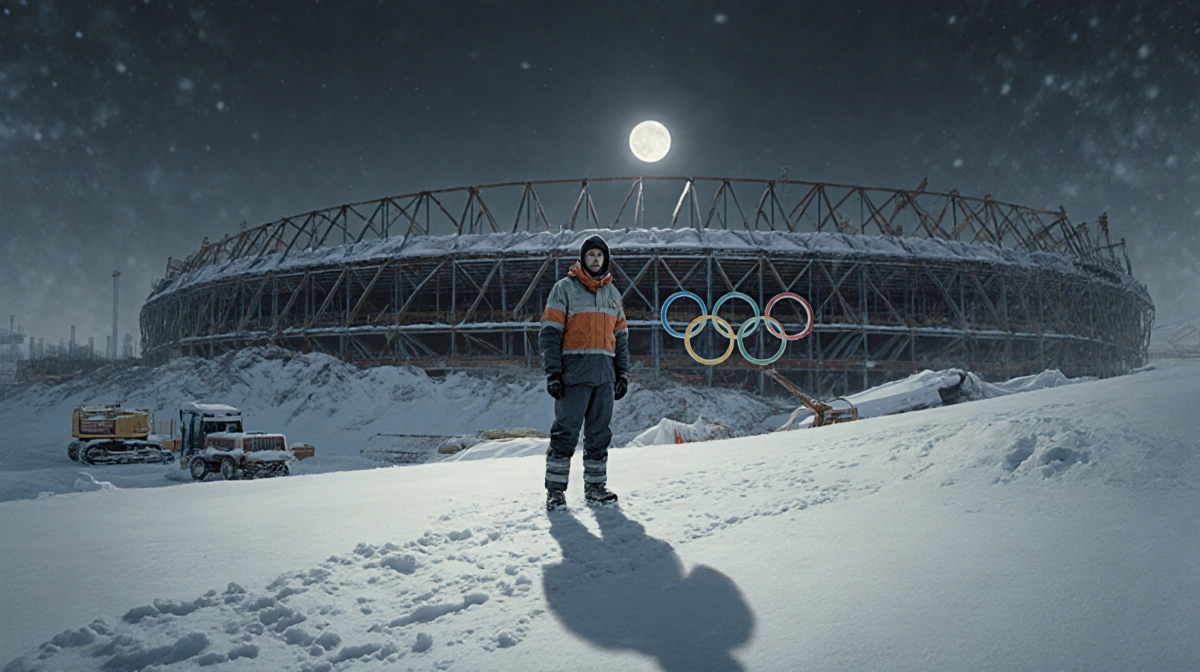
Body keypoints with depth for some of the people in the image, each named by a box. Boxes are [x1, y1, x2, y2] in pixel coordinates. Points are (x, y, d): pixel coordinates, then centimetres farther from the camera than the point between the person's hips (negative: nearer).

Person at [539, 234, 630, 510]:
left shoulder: (612, 293, 17)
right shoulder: (565, 288, 1)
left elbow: (621, 337, 19)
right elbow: (549, 334, -5)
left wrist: (623, 373, 11)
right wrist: (552, 373, -13)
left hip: (605, 374, 5)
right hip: (574, 371, -5)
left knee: (600, 433, 9)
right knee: (565, 431, -5)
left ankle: (595, 486, 18)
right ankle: (555, 489, 2)